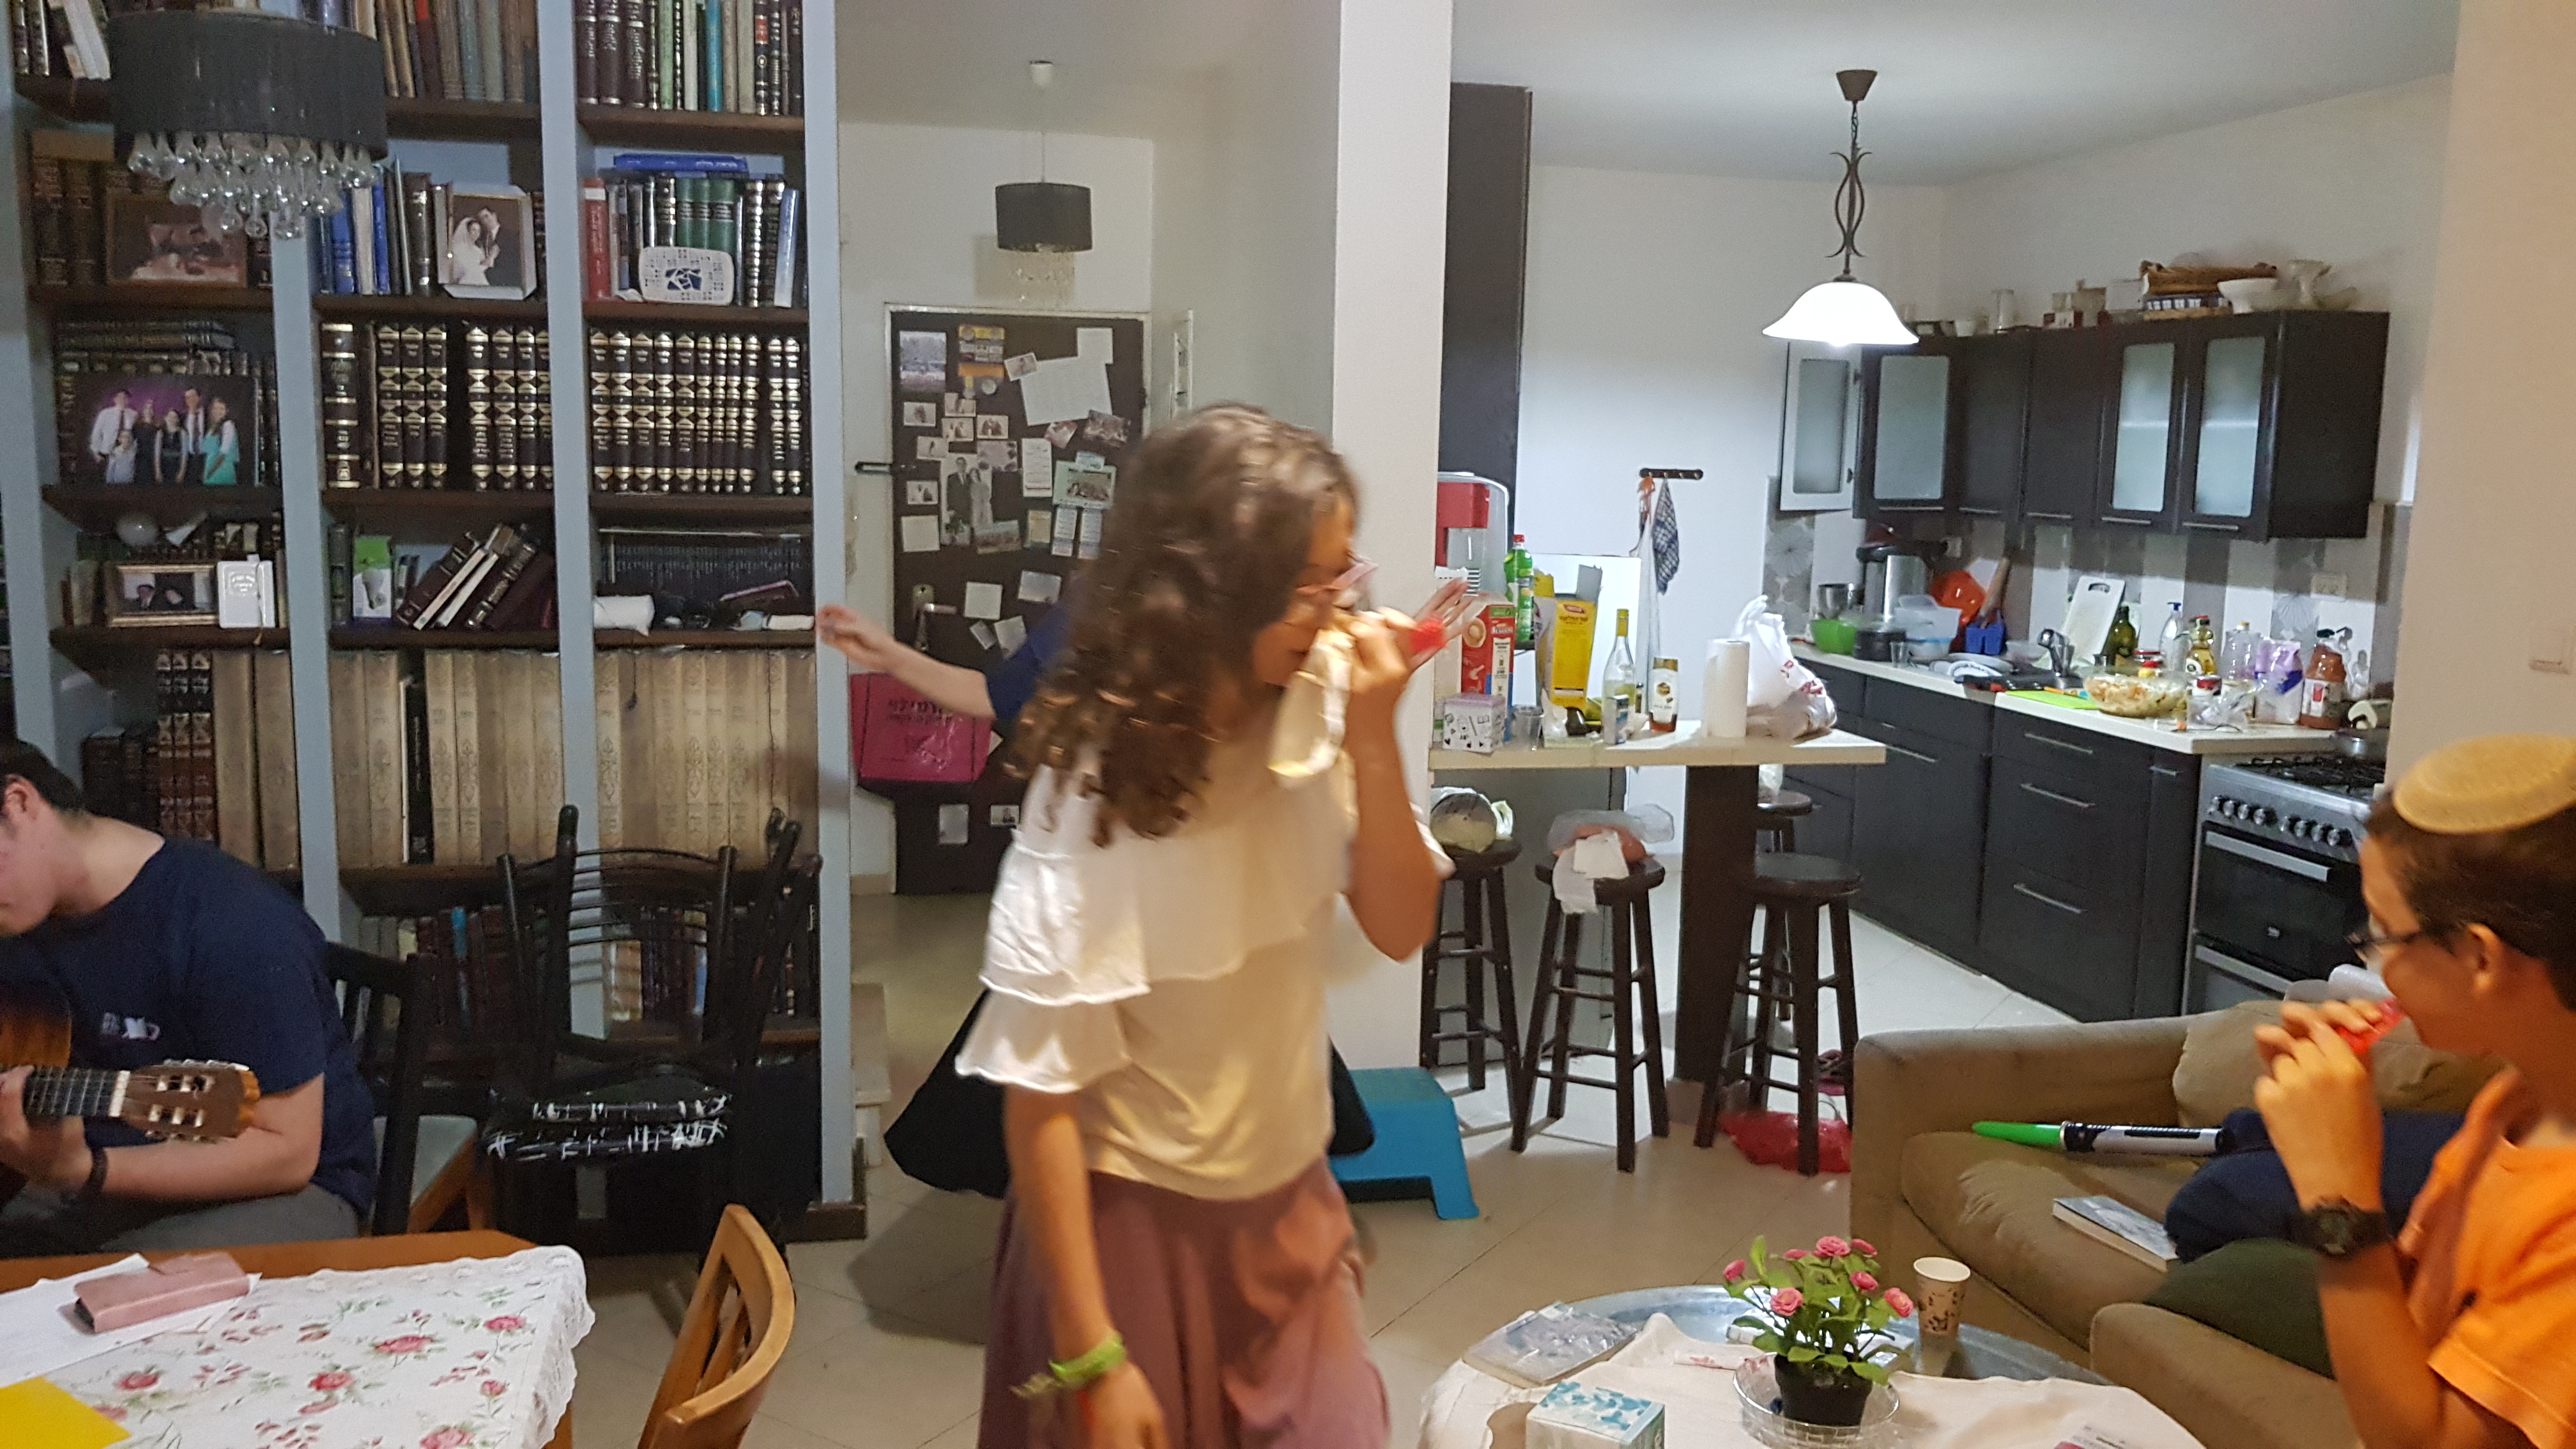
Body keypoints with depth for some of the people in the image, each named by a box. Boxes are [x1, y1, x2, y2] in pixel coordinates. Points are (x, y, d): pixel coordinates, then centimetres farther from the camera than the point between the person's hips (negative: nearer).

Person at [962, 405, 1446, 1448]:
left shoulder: (1306, 724, -9)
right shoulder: (1095, 782, -23)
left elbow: (1401, 929, -5)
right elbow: (1040, 1088, -20)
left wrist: (1373, 738, -19)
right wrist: (1090, 1358, -17)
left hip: (1291, 1203, 5)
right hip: (1135, 1220, -5)